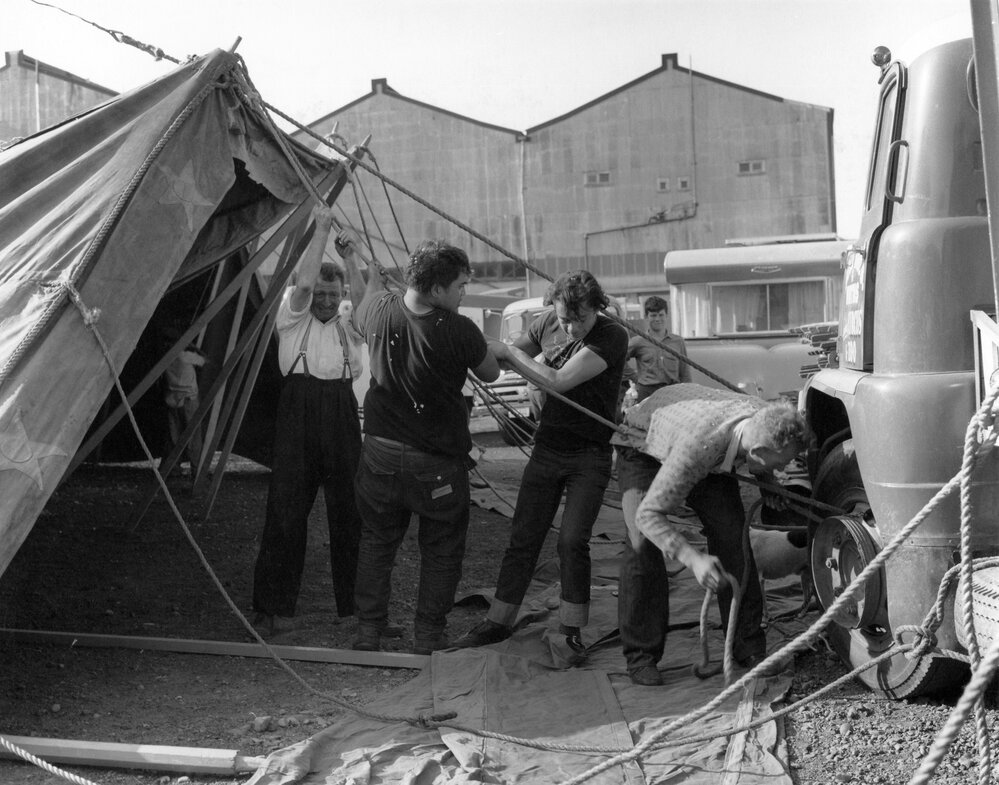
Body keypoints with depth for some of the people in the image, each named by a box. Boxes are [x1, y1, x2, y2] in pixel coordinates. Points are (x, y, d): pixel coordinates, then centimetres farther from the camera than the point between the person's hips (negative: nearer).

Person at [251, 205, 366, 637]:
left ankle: (354, 605, 18)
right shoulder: (293, 316, 8)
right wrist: (321, 229, -10)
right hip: (298, 413, -2)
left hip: (342, 415, 2)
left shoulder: (350, 325, 12)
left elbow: (365, 296, -8)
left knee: (349, 511, 6)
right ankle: (273, 608, 6)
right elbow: (304, 283, -11)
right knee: (286, 509, -2)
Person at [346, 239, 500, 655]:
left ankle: (367, 635, 23)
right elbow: (490, 374, -2)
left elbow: (366, 300, 18)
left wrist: (375, 274, 37)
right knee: (441, 551, 12)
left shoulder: (381, 313, -8)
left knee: (376, 543, 18)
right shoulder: (459, 330, -19)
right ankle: (428, 641, 17)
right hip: (439, 463, -4)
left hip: (381, 453, 4)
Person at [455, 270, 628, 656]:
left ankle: (571, 630, 6)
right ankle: (498, 621, 17)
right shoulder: (547, 323, -1)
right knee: (523, 538, 6)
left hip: (589, 455, -4)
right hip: (546, 447, 4)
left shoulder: (612, 336, -18)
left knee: (572, 541, -10)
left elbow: (558, 381, -26)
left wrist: (507, 352, -16)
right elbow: (509, 355, 17)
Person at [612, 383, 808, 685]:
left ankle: (748, 646, 4)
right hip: (643, 441, -5)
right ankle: (640, 655, -8)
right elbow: (648, 515, -43)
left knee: (732, 535, -8)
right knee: (643, 544, -20)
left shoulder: (766, 420, -28)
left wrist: (767, 481, -1)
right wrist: (693, 559, -53)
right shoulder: (699, 446, -47)